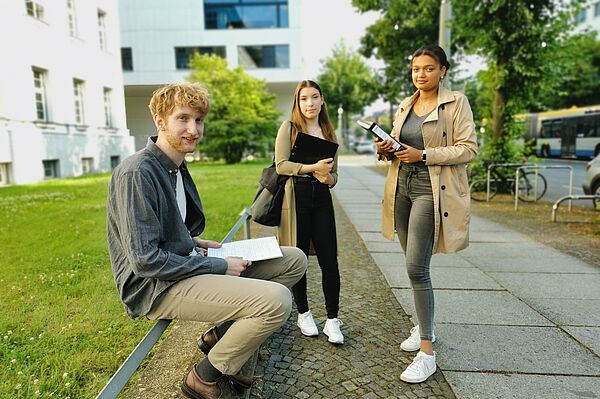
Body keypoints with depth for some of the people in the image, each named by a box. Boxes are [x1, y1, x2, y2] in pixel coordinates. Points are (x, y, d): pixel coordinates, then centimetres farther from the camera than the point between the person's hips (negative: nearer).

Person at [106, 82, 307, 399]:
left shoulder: (176, 166, 10)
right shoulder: (137, 173, -19)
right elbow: (146, 261, -22)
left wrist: (194, 243, 3)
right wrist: (219, 267, -16)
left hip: (185, 263, 9)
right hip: (155, 286, -9)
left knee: (294, 260, 4)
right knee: (276, 300, -28)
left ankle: (220, 335, 12)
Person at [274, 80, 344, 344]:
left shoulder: (328, 132, 16)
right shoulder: (289, 127, 4)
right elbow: (281, 165, -7)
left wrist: (327, 177, -5)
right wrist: (313, 167, -14)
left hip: (321, 198, 4)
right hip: (295, 197, -3)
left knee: (329, 260, -1)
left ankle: (332, 320, 13)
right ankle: (303, 314, 25)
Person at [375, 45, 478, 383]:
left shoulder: (456, 102, -3)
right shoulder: (405, 106, 15)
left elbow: (469, 149, -9)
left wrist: (423, 154, -17)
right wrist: (386, 149, -2)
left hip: (432, 190, -6)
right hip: (403, 186, 6)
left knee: (416, 268, -12)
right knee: (415, 265, 14)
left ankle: (427, 353, 1)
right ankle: (426, 326, 34)